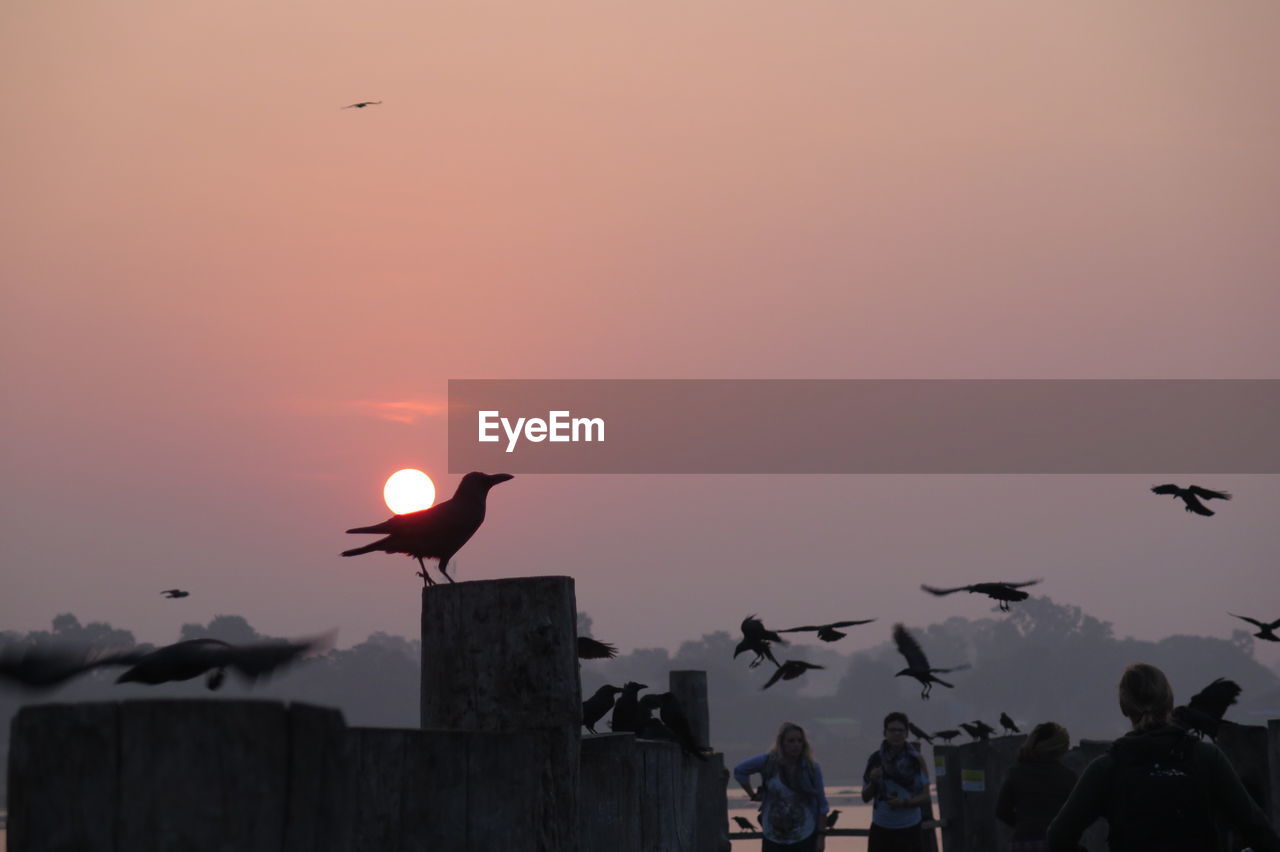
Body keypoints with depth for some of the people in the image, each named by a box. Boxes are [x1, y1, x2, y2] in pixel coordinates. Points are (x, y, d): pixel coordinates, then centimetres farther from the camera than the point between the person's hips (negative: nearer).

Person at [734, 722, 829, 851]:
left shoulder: (812, 768, -6)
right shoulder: (768, 762, -7)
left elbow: (822, 804, -1)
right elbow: (739, 771, 10)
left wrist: (821, 835, -5)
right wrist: (753, 795, 7)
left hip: (805, 839, -1)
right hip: (774, 838, 1)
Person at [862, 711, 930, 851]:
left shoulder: (916, 760, -1)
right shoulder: (875, 760, 1)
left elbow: (925, 796, -1)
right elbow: (865, 797, 4)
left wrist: (905, 802, -18)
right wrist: (873, 781, -16)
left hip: (909, 828, 0)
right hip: (881, 828, 0)